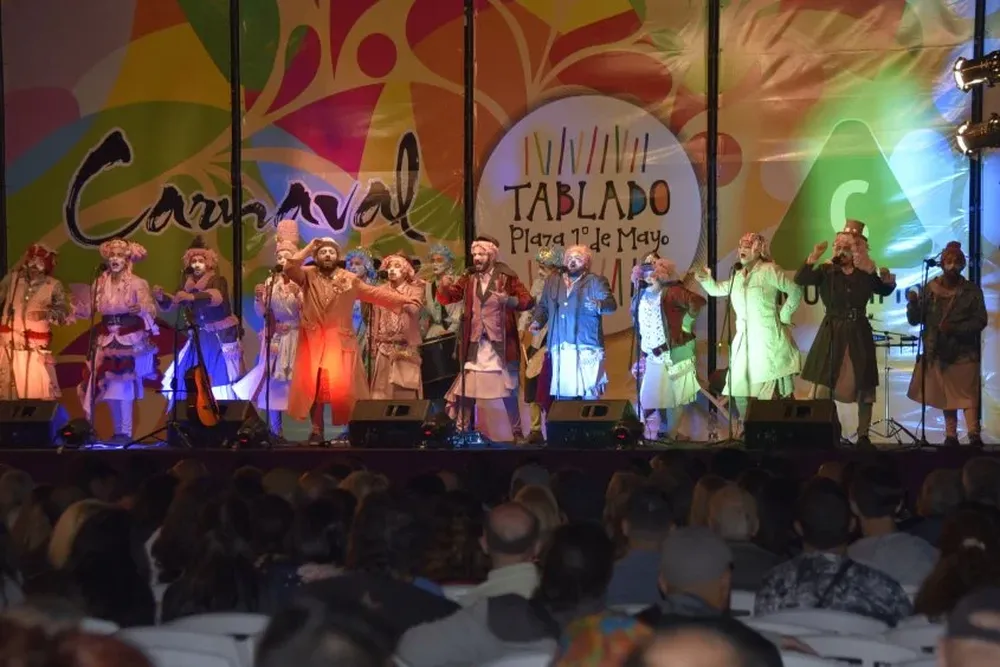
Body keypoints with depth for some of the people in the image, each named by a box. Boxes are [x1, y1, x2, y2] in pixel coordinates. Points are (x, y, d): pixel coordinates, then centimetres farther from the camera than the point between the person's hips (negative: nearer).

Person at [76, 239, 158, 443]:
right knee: (108, 386, 4)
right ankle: (118, 431, 12)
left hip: (129, 340, -5)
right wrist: (80, 308, -12)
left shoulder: (137, 284, -6)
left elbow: (151, 311, -16)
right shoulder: (100, 283, 8)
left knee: (123, 385, -9)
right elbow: (91, 310, 7)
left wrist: (141, 310, -37)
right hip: (106, 341, 5)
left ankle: (125, 432, -4)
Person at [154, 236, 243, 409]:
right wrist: (161, 297, -22)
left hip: (221, 337, -5)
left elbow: (217, 297, -31)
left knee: (221, 378, -8)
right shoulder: (188, 285, 7)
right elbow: (171, 304, 2)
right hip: (199, 339, 5)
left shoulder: (218, 281, -9)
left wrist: (192, 297, -48)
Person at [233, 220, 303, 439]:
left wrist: (298, 295, -26)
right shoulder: (270, 281, 7)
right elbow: (261, 312, 5)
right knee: (272, 382, 0)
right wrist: (258, 298, -14)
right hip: (275, 339, 3)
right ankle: (275, 432, 6)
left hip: (295, 338, -3)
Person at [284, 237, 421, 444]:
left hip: (340, 341, 0)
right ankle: (317, 430, 7)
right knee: (313, 386, 0)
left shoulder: (349, 280, 5)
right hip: (313, 341, 0)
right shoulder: (308, 276, 3)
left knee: (344, 386, -5)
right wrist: (308, 248, -7)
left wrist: (402, 299, 0)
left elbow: (375, 293, 6)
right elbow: (290, 268, -14)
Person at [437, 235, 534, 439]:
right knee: (465, 391, 4)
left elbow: (528, 301, -10)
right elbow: (446, 299, 7)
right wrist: (444, 286, -15)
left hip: (500, 345, -3)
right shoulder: (469, 279, 7)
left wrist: (509, 300, -29)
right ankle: (461, 433, 12)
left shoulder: (506, 277, -4)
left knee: (508, 391, 3)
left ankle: (517, 433, 14)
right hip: (475, 346, 3)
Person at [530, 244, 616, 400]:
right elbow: (543, 306, 22)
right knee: (562, 396, 5)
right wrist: (537, 321, 3)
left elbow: (611, 304, -7)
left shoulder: (596, 282, 3)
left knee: (589, 396, -6)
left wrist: (597, 305, -29)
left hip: (586, 348, -4)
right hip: (560, 349, 4)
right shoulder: (552, 281, 17)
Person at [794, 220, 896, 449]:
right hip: (832, 333, -2)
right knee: (823, 383, -7)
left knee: (864, 384, 4)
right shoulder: (826, 271, -3)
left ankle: (863, 435, 12)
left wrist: (888, 281, -7)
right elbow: (800, 280, -16)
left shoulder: (866, 274, 3)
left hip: (859, 333, 2)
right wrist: (813, 258, -29)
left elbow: (885, 291, 15)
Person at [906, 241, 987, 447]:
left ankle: (974, 434, -15)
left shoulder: (972, 290, -3)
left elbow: (980, 321, -7)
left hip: (964, 351, -2)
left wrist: (955, 328, -20)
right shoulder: (929, 289, 1)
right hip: (937, 351, 2)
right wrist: (913, 303, -20)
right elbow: (914, 320, 0)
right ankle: (950, 435, 12)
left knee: (968, 394, -10)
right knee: (945, 395, 7)